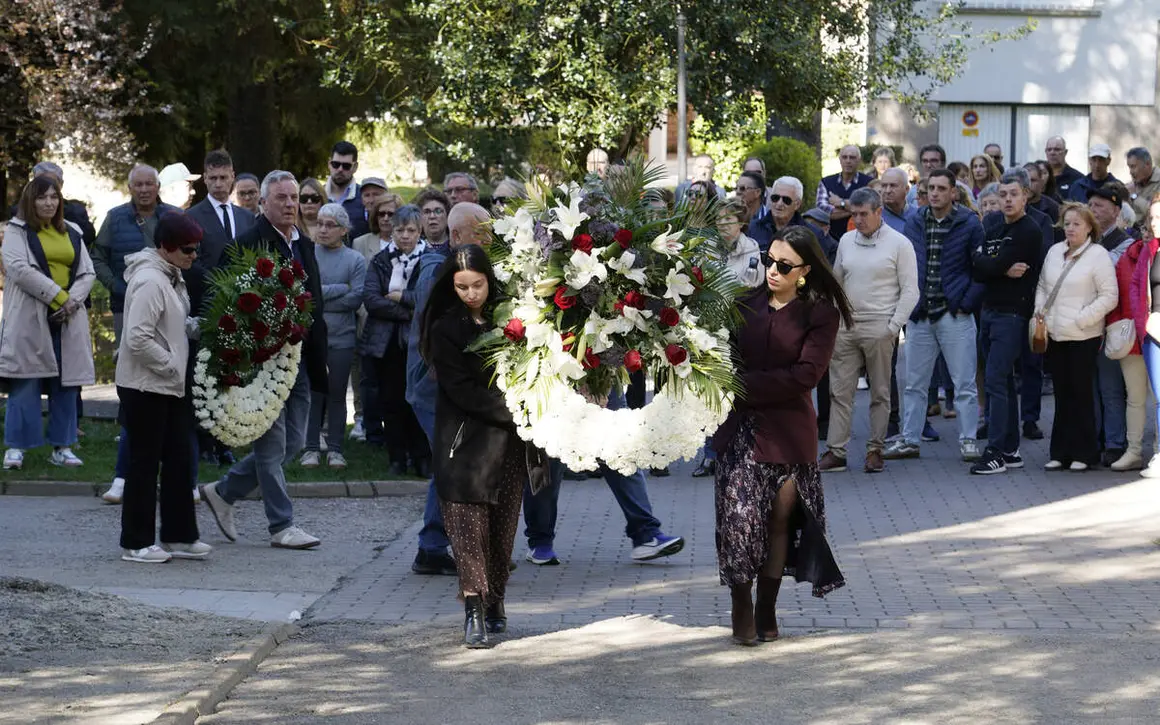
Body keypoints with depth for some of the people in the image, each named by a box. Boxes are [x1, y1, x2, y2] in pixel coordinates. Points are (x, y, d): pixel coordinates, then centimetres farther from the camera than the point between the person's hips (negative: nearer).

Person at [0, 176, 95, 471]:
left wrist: (72, 301, -8)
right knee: (25, 383, -4)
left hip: (68, 318, 4)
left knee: (66, 383, 4)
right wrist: (57, 296, -15)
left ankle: (61, 446, 11)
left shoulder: (72, 233, 16)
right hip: (29, 318, -4)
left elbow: (87, 273, 10)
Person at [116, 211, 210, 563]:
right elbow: (138, 338, -26)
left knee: (180, 458, 11)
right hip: (145, 386, -10)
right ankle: (137, 543, 8)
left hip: (171, 387, 10)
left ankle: (179, 536, 19)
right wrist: (171, 365, -18)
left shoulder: (172, 277, 11)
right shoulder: (149, 281, -19)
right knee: (145, 462, -1)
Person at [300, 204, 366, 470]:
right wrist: (340, 289, -10)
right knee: (312, 392, 2)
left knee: (337, 394, 5)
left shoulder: (355, 260, 3)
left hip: (341, 337, 0)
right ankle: (311, 448, 9)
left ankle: (335, 449, 11)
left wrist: (318, 298, -9)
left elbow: (356, 299, -6)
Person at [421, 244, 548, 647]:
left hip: (509, 441, 2)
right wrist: (516, 413, -14)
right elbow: (461, 390, -8)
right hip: (466, 442, -2)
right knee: (469, 523, -11)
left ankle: (494, 601, 15)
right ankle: (474, 610, -14)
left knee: (503, 524, 3)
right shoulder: (445, 329, -1)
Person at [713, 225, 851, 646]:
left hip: (789, 430, 0)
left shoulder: (820, 314, -1)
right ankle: (742, 609, 4)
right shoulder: (745, 303, 5)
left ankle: (766, 611, 18)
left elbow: (805, 375, -10)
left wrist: (745, 383, -13)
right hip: (741, 425, 1)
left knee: (780, 520, 5)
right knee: (740, 516, -10)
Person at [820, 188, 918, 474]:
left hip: (879, 328, -4)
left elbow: (910, 290, -4)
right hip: (846, 326, 5)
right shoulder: (846, 241, 12)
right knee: (840, 390, 1)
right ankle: (835, 452, 3)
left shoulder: (898, 244, -3)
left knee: (880, 393, 2)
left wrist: (893, 327, -11)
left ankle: (875, 450, 9)